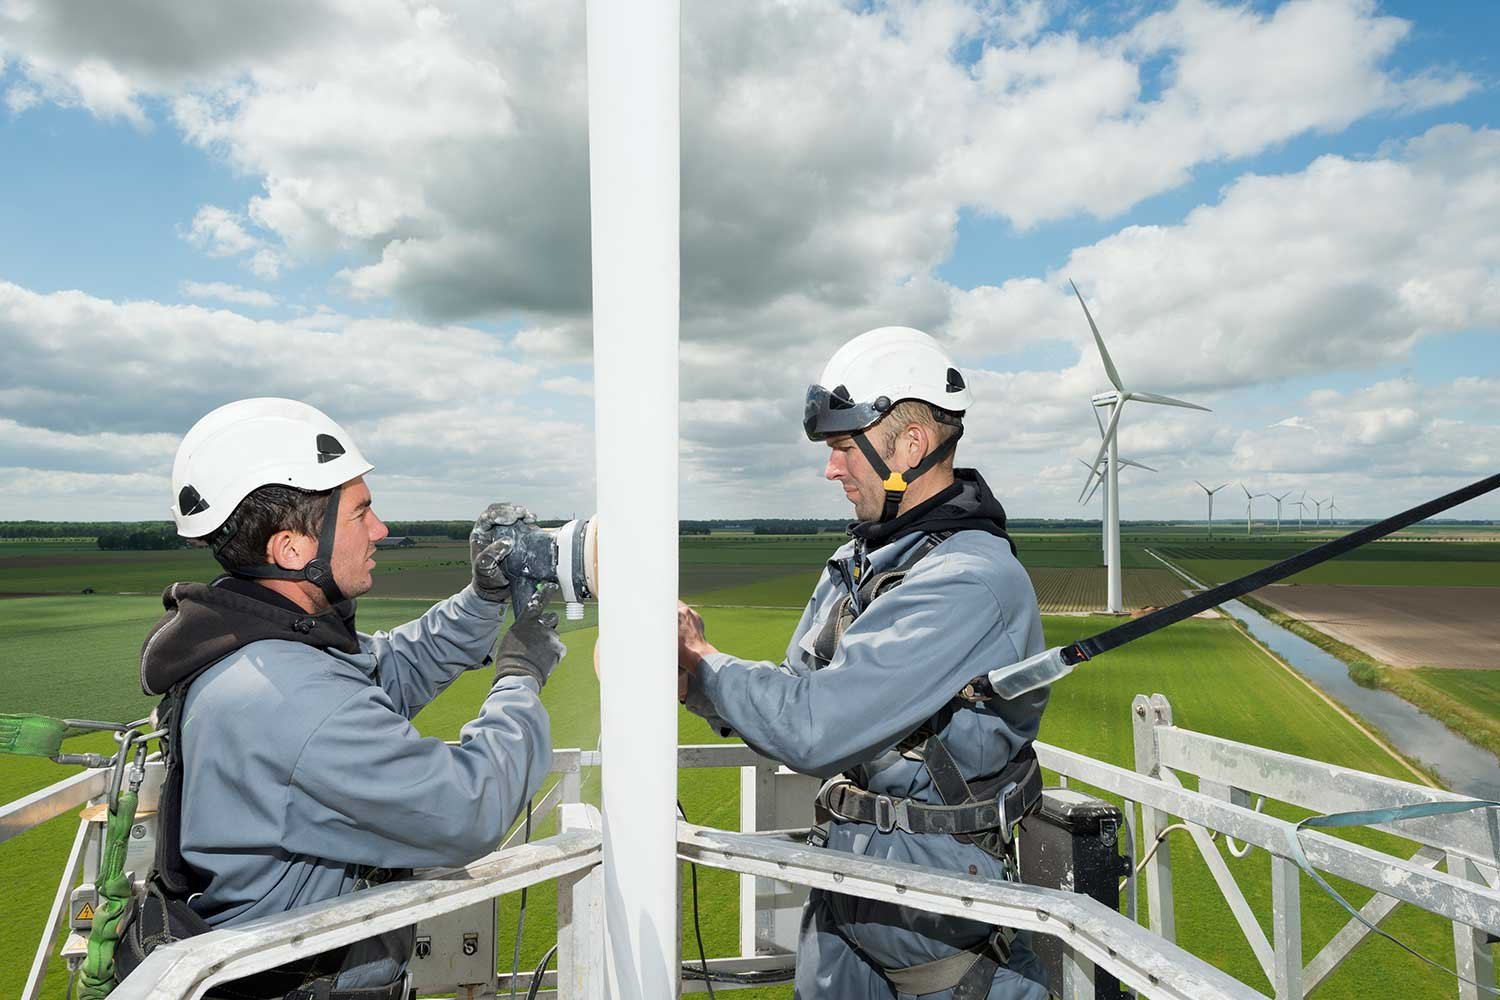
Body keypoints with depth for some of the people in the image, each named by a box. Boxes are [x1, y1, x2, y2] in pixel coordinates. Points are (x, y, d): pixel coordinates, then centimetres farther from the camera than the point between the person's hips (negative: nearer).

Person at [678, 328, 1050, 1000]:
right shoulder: (861, 557, 4)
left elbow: (814, 727, -29)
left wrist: (698, 663, -16)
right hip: (843, 870, 8)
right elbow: (799, 695, 5)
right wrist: (696, 680, -12)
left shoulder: (971, 581, -25)